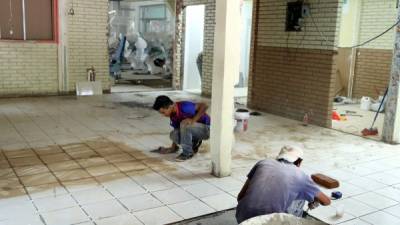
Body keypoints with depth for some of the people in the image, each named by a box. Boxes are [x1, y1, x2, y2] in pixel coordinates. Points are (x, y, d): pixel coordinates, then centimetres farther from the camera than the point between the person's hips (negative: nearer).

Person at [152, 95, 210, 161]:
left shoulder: (184, 107, -26)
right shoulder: (173, 115, -1)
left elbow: (204, 106, -33)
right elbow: (176, 130, 8)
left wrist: (193, 120, -35)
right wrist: (173, 148, 9)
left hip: (206, 129, -7)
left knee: (184, 125, -32)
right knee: (173, 135, -14)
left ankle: (187, 153, -16)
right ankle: (195, 143, 9)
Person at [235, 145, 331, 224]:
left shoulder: (263, 163, 13)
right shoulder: (300, 175, 9)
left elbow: (240, 196, 13)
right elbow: (326, 201, 24)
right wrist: (313, 202, 46)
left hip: (242, 219, 3)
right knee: (300, 198, 22)